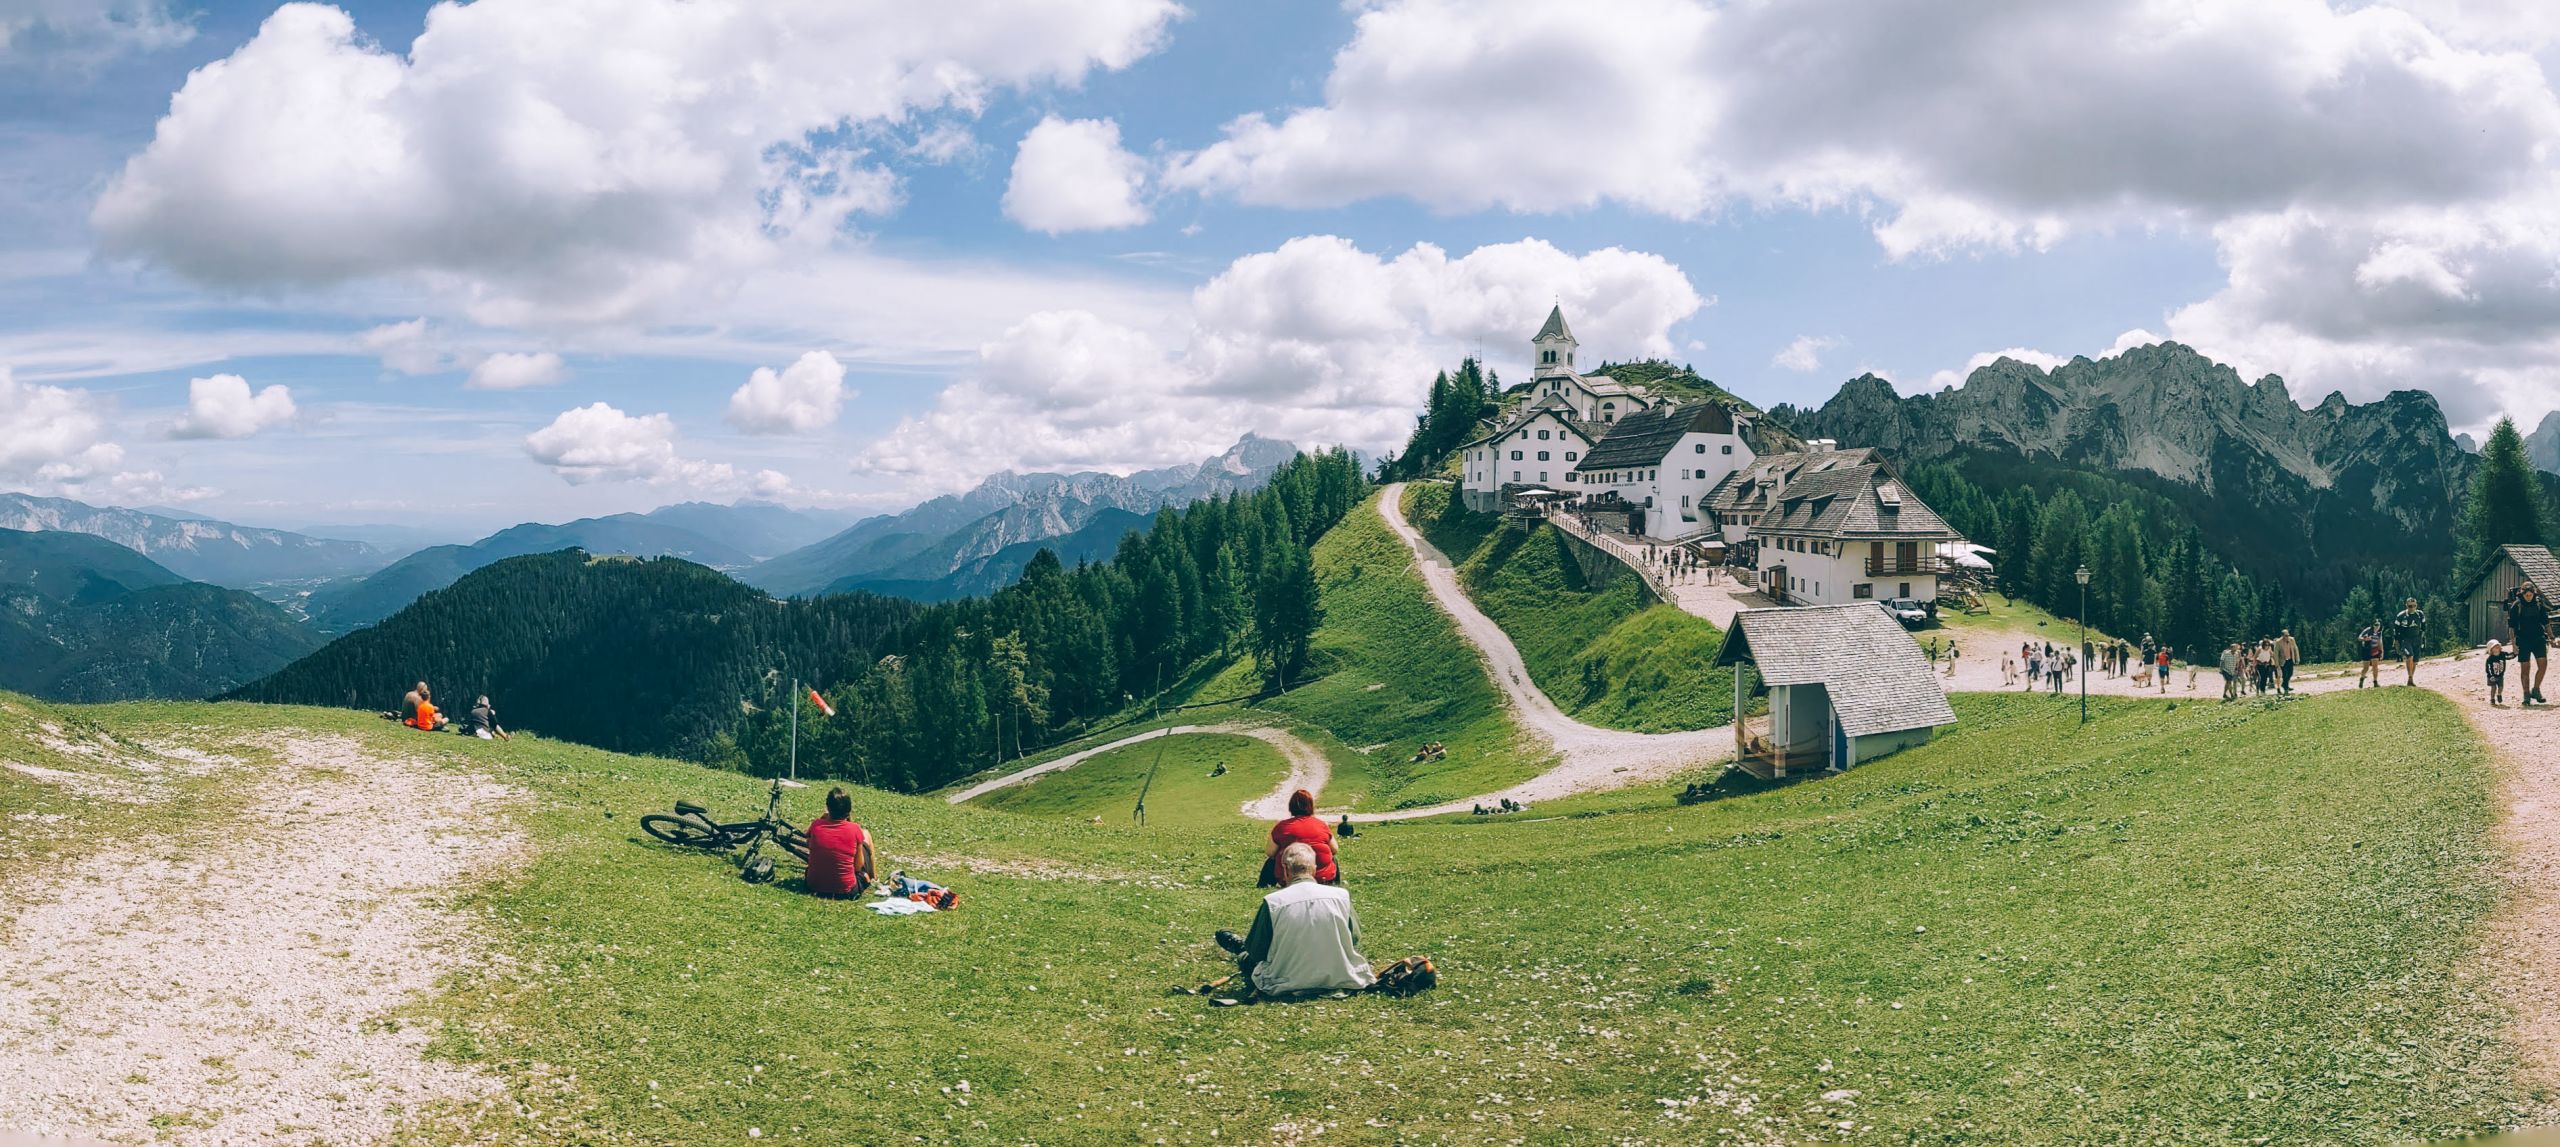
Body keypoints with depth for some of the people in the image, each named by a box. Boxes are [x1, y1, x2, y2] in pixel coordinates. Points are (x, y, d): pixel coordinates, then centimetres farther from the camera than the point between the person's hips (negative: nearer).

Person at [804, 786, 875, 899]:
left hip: (814, 886, 2)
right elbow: (858, 867, -6)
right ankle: (872, 877, 40)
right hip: (846, 891, -2)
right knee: (866, 834, 17)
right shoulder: (855, 830, -18)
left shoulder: (815, 825, -13)